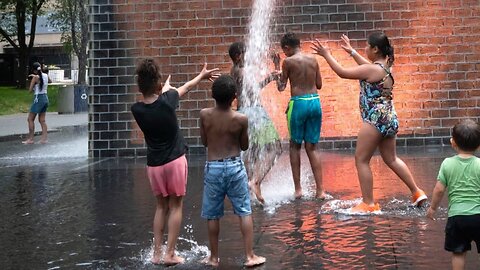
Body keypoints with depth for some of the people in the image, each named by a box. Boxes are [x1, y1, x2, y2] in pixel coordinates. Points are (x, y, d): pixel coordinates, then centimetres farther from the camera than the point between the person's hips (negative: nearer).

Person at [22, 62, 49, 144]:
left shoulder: (35, 77, -13)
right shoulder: (46, 76, 6)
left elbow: (30, 90, -10)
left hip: (38, 99, -7)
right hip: (45, 98, 7)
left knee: (30, 119, 1)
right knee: (42, 120, 11)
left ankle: (30, 139, -1)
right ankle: (44, 138, 7)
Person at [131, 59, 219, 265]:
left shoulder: (137, 110, -7)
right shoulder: (166, 101, -14)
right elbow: (184, 88, 6)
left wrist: (166, 87, 34)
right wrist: (201, 76, 25)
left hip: (154, 164, 3)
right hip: (175, 161, -3)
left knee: (161, 206, 16)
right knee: (175, 206, 7)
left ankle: (157, 253, 14)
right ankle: (170, 254, 4)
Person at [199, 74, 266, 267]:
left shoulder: (204, 115, -8)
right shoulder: (241, 119, -11)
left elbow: (204, 141, 5)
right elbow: (244, 146, 2)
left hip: (212, 167, 1)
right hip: (235, 166, -1)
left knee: (212, 215, 11)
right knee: (245, 212, 8)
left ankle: (214, 257, 20)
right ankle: (250, 256, 8)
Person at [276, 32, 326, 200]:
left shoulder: (288, 61, -5)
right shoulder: (313, 60, 7)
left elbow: (281, 87, 1)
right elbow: (319, 84, 12)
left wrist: (277, 76, 19)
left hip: (298, 103, -4)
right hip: (315, 102, 4)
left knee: (295, 145, 10)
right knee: (312, 146, 9)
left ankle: (298, 189, 8)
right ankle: (320, 190, 5)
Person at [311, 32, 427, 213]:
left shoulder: (371, 70, -16)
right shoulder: (385, 66, 9)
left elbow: (342, 72, -13)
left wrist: (326, 55, -3)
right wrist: (352, 52, 37)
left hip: (375, 120, -9)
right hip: (389, 119, 9)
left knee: (361, 160, 0)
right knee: (391, 159, 20)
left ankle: (368, 204, 1)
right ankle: (417, 193, 23)